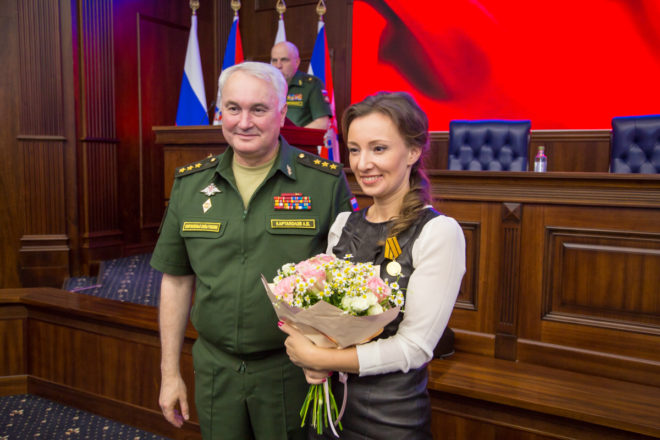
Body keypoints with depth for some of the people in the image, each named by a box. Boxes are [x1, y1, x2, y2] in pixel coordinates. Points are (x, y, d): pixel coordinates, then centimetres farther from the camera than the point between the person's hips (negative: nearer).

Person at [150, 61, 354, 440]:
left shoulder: (326, 181, -10)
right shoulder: (190, 184, 1)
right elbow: (177, 280, 7)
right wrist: (170, 373, 8)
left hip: (293, 373, -3)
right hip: (215, 371, 3)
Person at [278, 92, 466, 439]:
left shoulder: (439, 233, -16)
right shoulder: (343, 224, 0)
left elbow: (414, 347, -18)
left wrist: (316, 357, -16)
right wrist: (312, 361, -12)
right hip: (327, 403, 5)